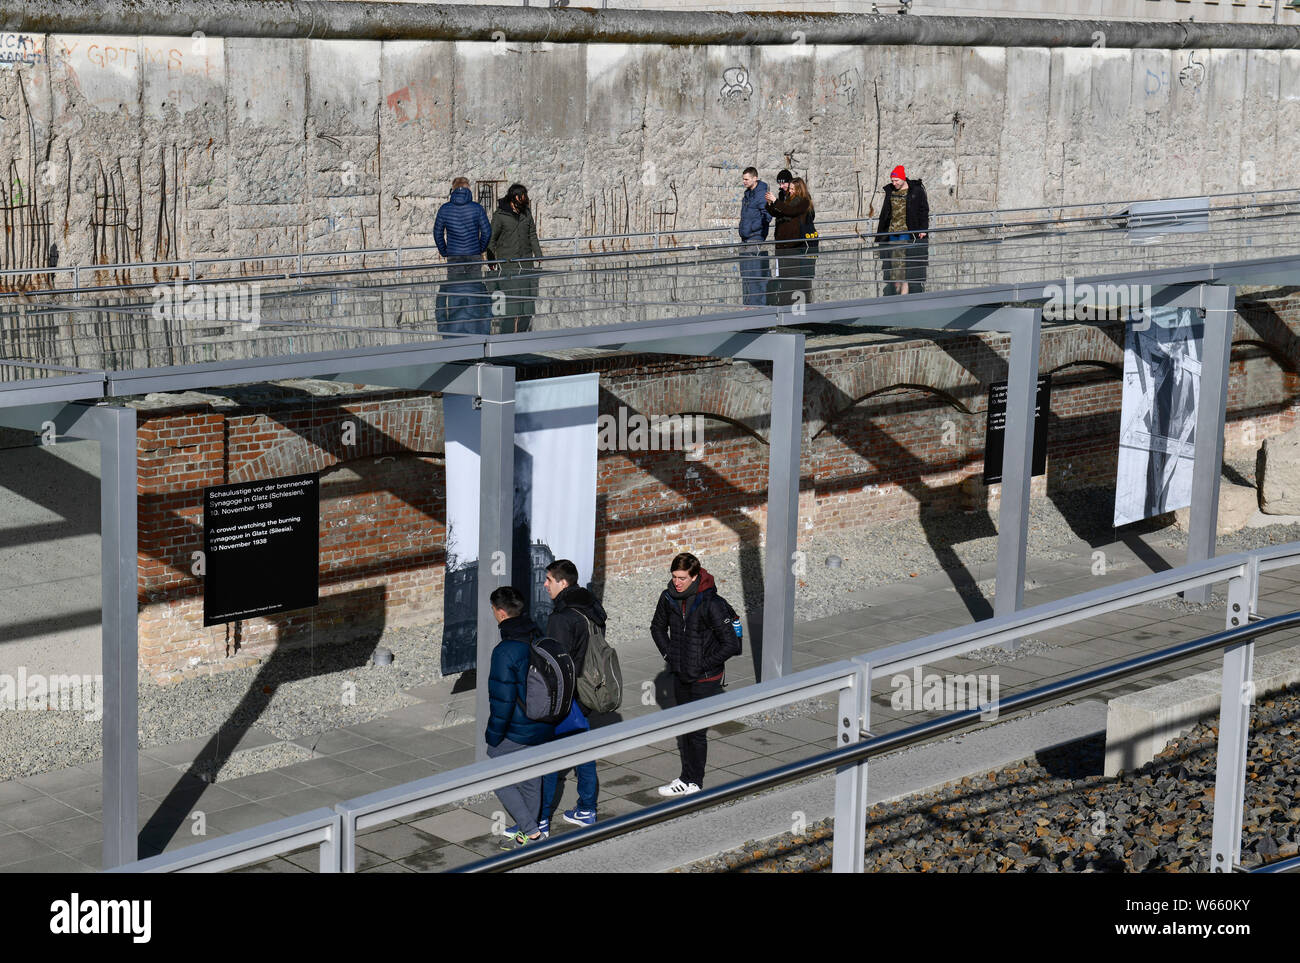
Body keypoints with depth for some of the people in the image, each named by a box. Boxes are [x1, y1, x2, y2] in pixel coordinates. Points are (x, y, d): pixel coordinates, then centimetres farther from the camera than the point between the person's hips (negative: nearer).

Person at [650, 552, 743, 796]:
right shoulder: (669, 598, -4)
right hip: (681, 675, 6)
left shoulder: (711, 603, -22)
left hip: (706, 678, -6)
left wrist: (704, 665, -16)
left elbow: (730, 644, -21)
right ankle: (688, 776, 28)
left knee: (696, 730, -1)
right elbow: (658, 628, 17)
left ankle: (693, 781, 11)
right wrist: (668, 655, 5)